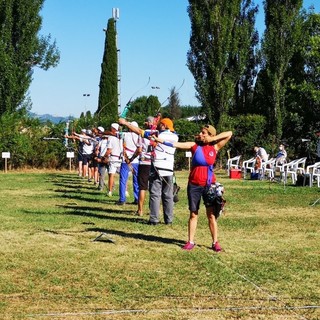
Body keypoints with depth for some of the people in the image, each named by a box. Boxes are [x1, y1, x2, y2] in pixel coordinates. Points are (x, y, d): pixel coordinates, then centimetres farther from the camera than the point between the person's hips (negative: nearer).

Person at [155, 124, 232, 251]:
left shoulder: (215, 147, 0)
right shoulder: (194, 145, -1)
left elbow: (229, 134, 0)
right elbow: (176, 144, -10)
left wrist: (212, 139, -5)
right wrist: (161, 140, -21)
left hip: (209, 185, 0)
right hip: (194, 185, 1)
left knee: (211, 215, 2)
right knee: (193, 214, 7)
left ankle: (215, 242, 10)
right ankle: (190, 242, 13)